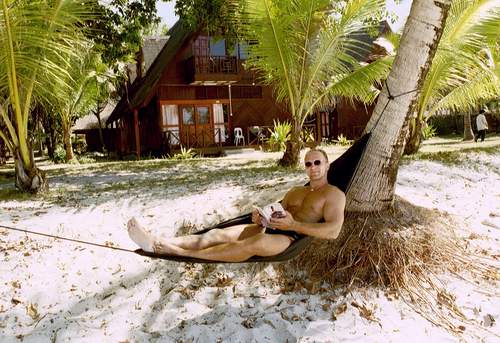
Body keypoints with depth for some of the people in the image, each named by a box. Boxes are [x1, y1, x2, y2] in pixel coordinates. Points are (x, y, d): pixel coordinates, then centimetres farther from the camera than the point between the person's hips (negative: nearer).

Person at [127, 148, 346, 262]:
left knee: (255, 243, -38)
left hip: (292, 237, -8)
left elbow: (333, 231, -13)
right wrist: (261, 219, -1)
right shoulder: (294, 192, 27)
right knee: (218, 234, -14)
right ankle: (157, 243, -26)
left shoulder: (334, 195, 4)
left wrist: (294, 225, -21)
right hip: (270, 229, 8)